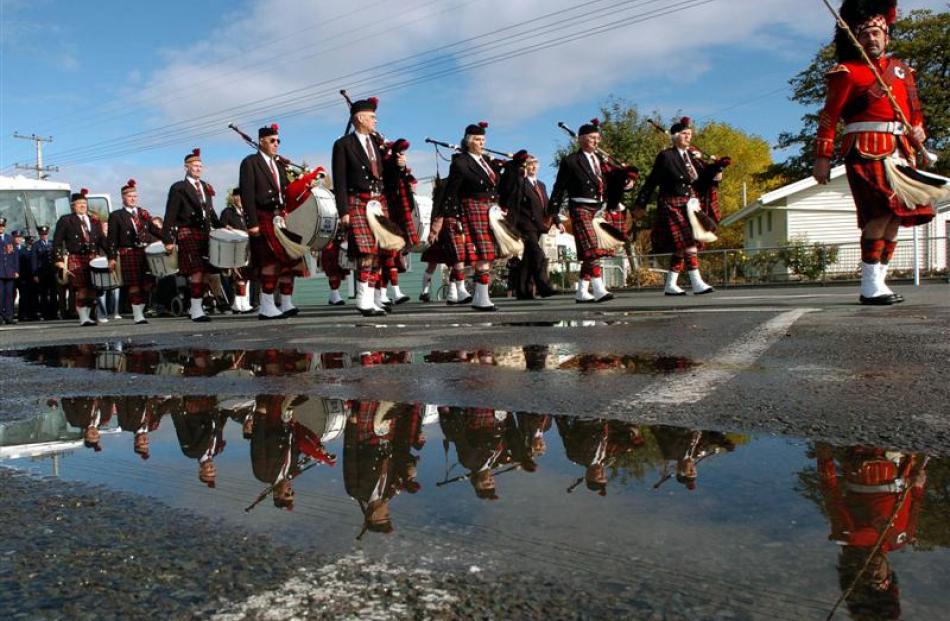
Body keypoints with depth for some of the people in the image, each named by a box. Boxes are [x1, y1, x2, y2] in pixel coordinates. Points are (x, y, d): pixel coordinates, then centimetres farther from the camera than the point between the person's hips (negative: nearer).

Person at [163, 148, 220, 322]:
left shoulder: (206, 187, 17)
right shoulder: (178, 188, -1)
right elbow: (170, 216, -5)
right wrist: (168, 240, -10)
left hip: (205, 233, 6)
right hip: (188, 234, -6)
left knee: (205, 271, 6)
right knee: (197, 271, -13)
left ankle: (195, 306, 19)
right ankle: (196, 311, -9)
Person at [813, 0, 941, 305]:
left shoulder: (901, 69, 20)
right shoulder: (847, 72, 0)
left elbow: (913, 108, 26)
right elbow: (829, 118, -6)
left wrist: (918, 130, 5)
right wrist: (822, 158, -13)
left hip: (899, 152, 7)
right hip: (867, 150, -7)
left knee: (897, 215, 4)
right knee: (883, 211, -19)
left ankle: (878, 281, 12)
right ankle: (871, 287, -17)